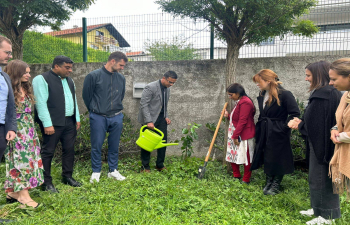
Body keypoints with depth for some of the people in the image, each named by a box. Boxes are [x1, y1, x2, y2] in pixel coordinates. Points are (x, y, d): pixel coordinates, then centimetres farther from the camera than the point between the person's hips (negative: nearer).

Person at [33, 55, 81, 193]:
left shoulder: (69, 80, 15)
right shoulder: (42, 79, -8)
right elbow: (41, 103, -14)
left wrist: (77, 118, 13)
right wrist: (47, 124, -18)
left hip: (70, 121, 7)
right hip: (53, 123, -7)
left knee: (69, 149, 12)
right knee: (48, 152, 2)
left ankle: (67, 177, 26)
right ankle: (46, 182, 13)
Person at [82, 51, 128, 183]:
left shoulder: (121, 78, 7)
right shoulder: (94, 76, -8)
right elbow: (86, 95, 0)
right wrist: (94, 110, 9)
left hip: (116, 118, 4)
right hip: (98, 118, -4)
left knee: (114, 146, 11)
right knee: (96, 146, 4)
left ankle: (113, 170, 25)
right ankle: (96, 172, 20)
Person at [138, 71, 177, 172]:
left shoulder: (167, 89, 8)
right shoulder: (150, 87, -17)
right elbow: (143, 105, -20)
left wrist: (166, 116, 5)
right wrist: (149, 121, -25)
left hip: (161, 118, 7)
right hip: (149, 119, -7)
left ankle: (160, 165, 18)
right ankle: (145, 167, 15)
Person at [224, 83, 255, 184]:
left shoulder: (245, 102, -17)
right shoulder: (238, 102, 15)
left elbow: (242, 121, -22)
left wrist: (236, 136, -21)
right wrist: (228, 116, 6)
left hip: (244, 136, -10)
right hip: (235, 135, 10)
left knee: (245, 158, 2)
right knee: (232, 156, 15)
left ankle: (246, 180, 14)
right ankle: (236, 177, 29)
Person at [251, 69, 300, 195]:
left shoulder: (284, 94, -17)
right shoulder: (262, 95, 7)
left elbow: (295, 113, -18)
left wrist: (284, 127, -16)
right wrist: (259, 127, 12)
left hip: (278, 134, -7)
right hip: (265, 133, 7)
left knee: (277, 159, 6)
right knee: (267, 159, 15)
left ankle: (276, 185, 24)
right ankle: (269, 183, 32)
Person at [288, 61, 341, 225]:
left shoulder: (322, 95, -21)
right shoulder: (330, 93, 9)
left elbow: (315, 124, -21)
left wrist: (299, 125, -5)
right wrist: (301, 122, 4)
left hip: (322, 144, -10)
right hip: (322, 142, 10)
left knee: (320, 177, 3)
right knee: (318, 177, 19)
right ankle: (319, 208, 33)